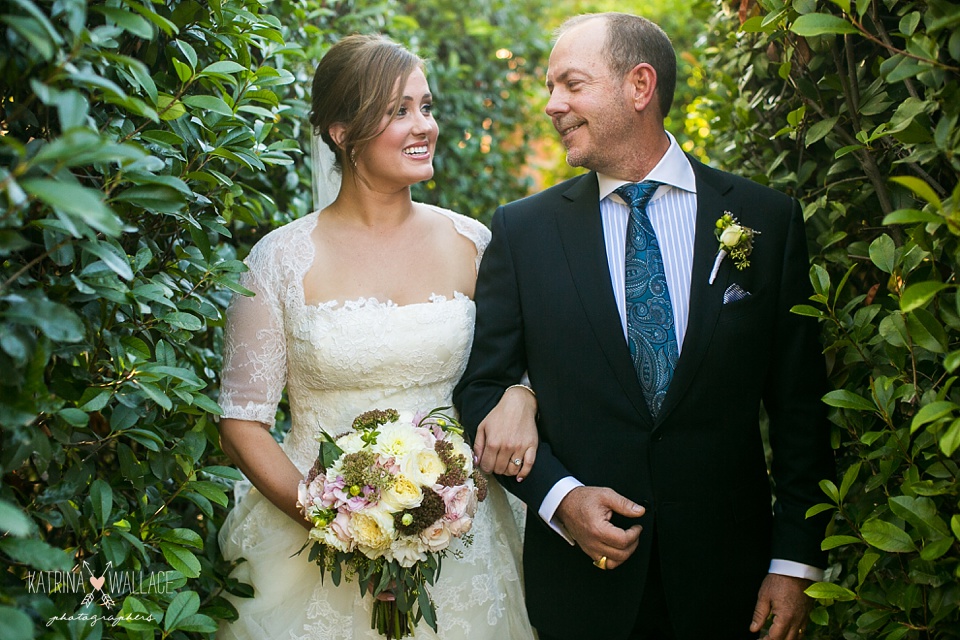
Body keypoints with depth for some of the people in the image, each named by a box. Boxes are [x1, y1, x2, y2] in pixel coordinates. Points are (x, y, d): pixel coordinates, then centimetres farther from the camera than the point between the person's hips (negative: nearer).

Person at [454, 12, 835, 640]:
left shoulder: (768, 219, -3)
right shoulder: (524, 229, -2)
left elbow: (800, 405, -1)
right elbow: (481, 385, 1)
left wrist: (796, 561, -4)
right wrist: (558, 494, -13)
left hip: (725, 574, 0)